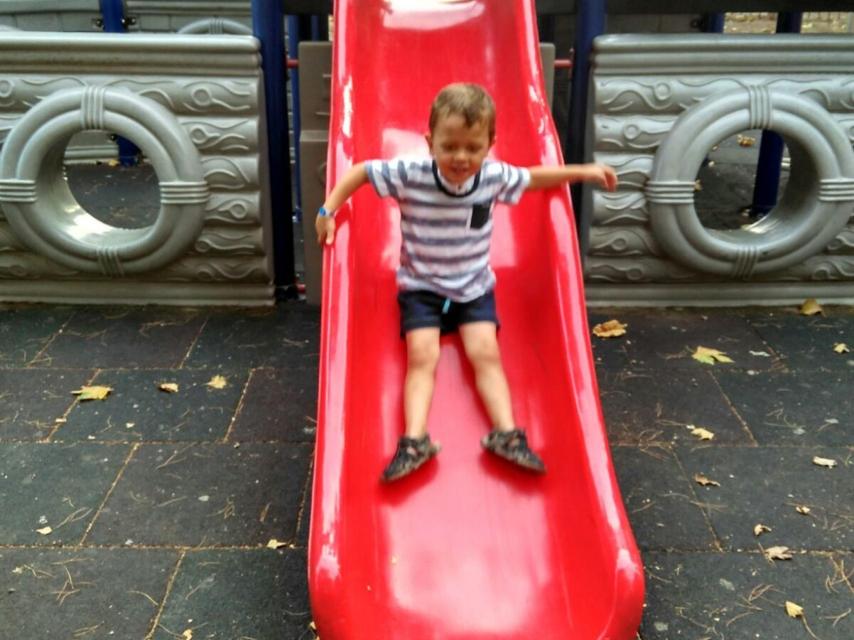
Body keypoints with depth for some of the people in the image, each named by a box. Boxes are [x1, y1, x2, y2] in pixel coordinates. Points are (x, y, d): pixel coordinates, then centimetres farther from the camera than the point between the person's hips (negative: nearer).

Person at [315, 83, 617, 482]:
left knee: (485, 352, -14)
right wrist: (329, 209, -14)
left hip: (474, 287, 2)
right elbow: (362, 170, -6)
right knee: (422, 356, -18)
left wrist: (582, 172, 6)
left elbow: (531, 178, 10)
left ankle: (506, 433, -18)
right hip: (421, 287, -2)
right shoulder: (409, 174, -19)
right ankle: (414, 440, -25)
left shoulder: (494, 176, -10)